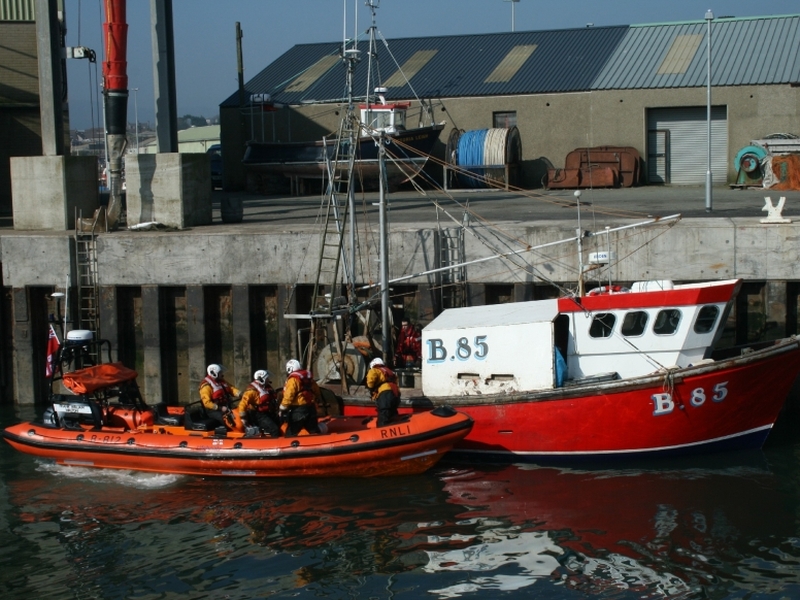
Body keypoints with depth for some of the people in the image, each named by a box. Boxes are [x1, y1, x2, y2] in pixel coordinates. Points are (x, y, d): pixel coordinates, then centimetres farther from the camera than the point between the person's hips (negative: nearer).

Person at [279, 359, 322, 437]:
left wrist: (282, 409, -13)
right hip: (311, 408, 8)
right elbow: (317, 392, 21)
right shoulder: (308, 377, 14)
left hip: (298, 410, -8)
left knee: (291, 433, -4)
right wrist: (314, 402, 35)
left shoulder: (293, 379, -10)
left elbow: (288, 396, -18)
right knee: (314, 431, 14)